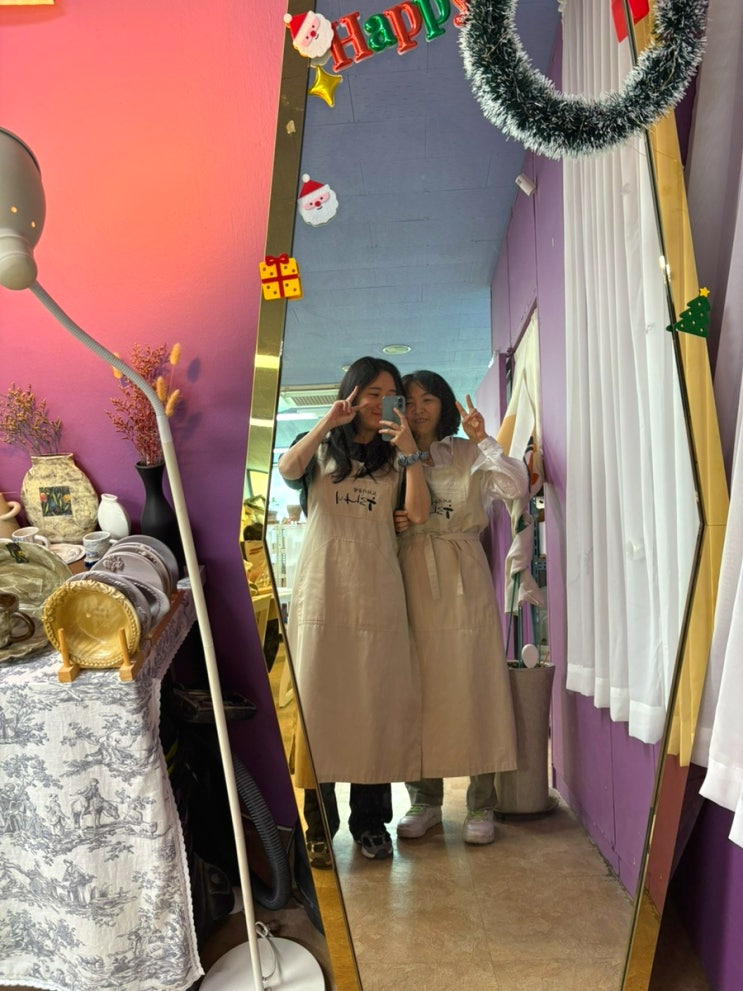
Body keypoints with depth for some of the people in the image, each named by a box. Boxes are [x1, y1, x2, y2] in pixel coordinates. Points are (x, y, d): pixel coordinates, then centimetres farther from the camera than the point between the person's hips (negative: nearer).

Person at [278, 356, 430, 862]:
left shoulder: (395, 459, 16)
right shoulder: (319, 449, 14)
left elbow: (419, 513, -1)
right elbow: (287, 469, -10)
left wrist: (410, 451, -7)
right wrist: (329, 422, -11)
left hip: (378, 593, 1)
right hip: (322, 588, -1)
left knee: (377, 702, 1)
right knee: (317, 699, -2)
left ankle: (371, 821, 13)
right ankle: (319, 824, 7)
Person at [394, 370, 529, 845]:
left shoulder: (469, 455, 8)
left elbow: (517, 487, -6)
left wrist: (483, 439, -12)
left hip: (463, 578, -1)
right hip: (411, 579, 2)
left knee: (473, 685, -2)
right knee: (418, 688, 3)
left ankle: (482, 805, 8)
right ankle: (425, 800, 17)